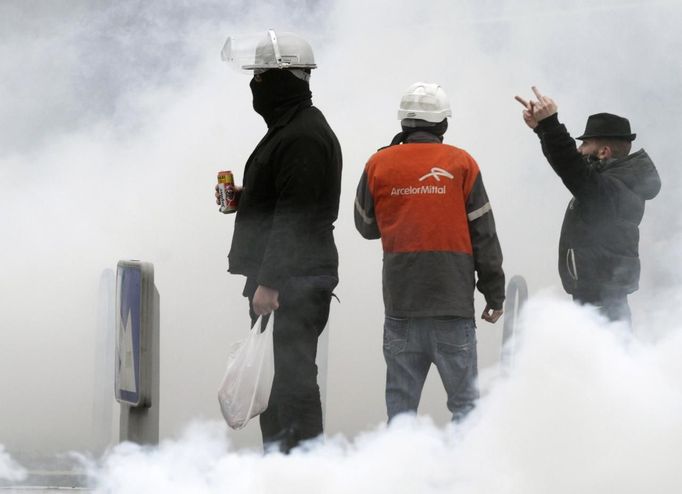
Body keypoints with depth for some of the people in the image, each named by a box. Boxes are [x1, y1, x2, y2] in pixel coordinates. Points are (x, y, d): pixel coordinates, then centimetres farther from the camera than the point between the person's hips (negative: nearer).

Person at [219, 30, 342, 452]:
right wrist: (240, 198, 13)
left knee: (293, 375, -12)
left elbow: (295, 215, -22)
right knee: (271, 378, 15)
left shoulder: (304, 136, -16)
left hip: (297, 281, -11)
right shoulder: (288, 128, 19)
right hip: (278, 280, 11)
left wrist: (270, 282, -25)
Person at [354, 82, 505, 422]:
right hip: (453, 304, -2)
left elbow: (366, 225, 15)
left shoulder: (379, 164, 3)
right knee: (465, 399, 1)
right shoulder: (461, 164, -1)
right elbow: (484, 235, 1)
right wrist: (495, 295, 7)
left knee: (400, 400, 8)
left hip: (400, 301, 2)